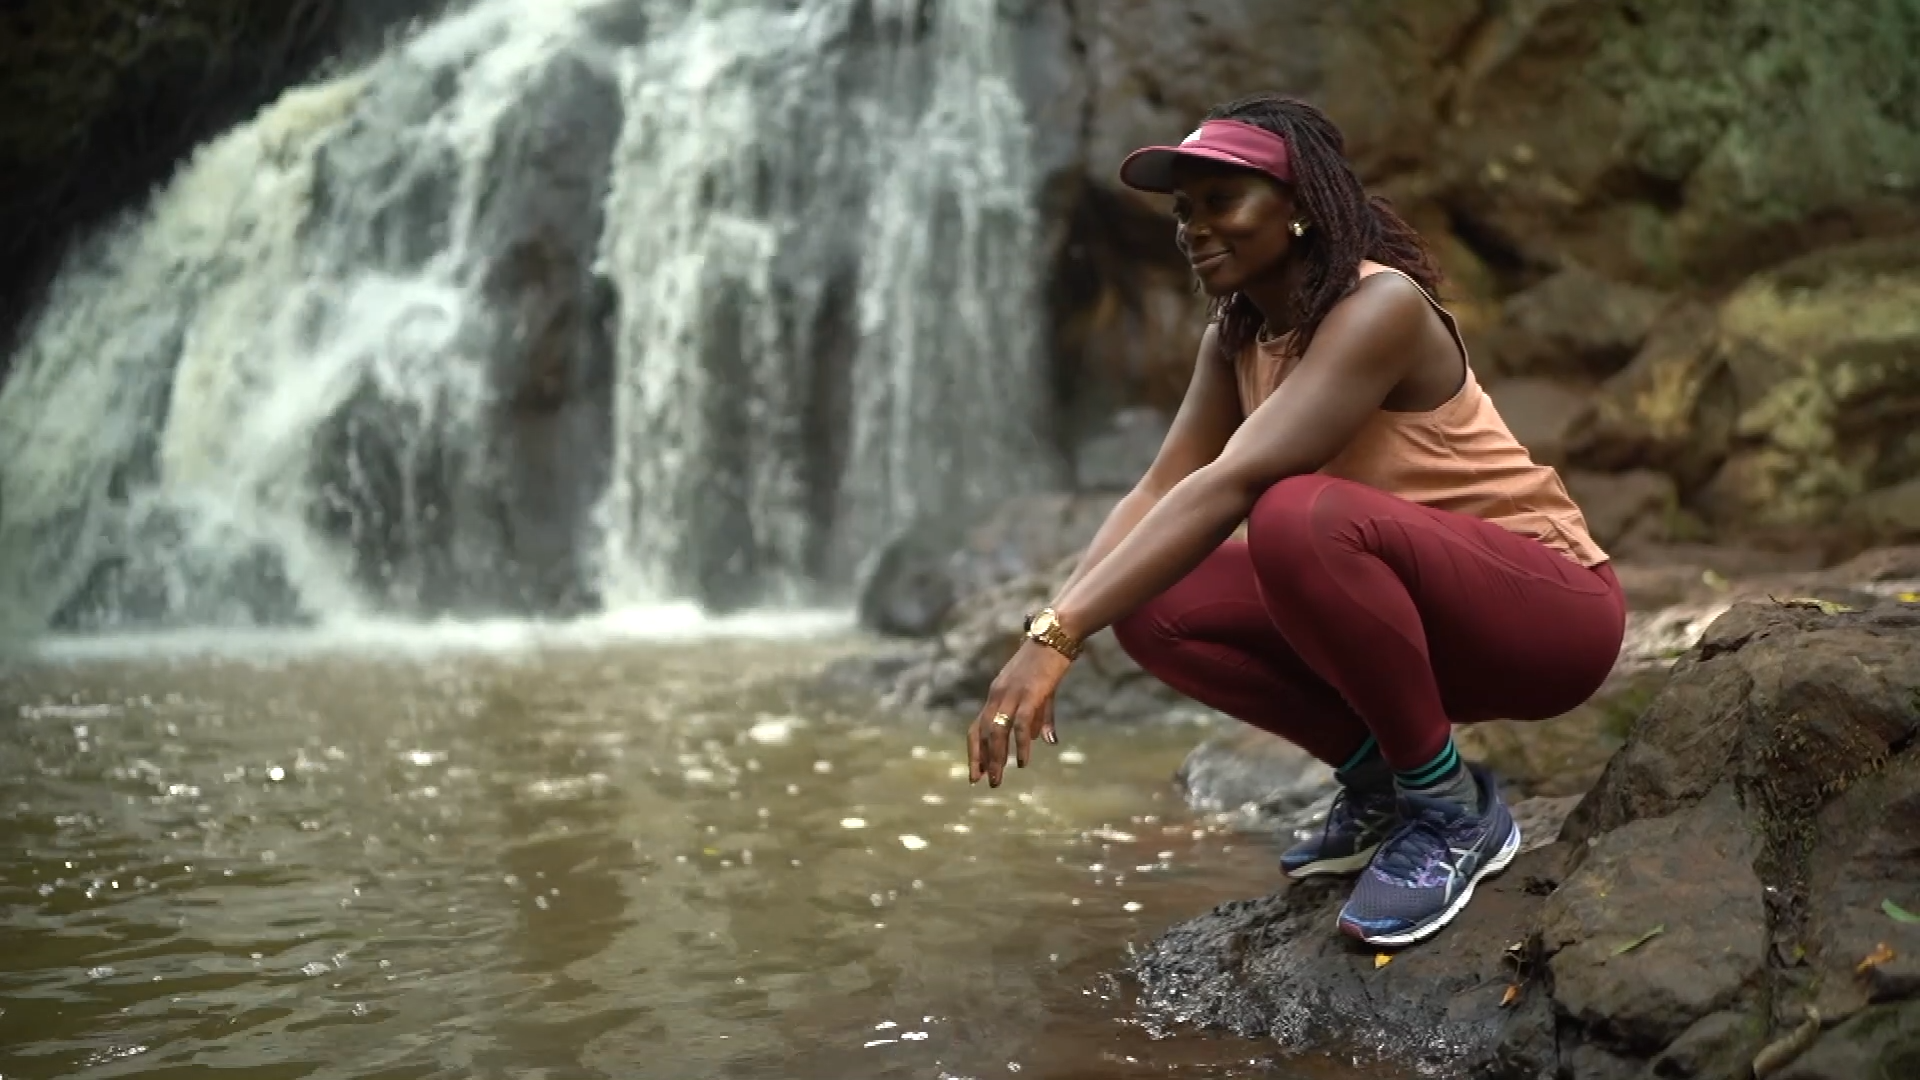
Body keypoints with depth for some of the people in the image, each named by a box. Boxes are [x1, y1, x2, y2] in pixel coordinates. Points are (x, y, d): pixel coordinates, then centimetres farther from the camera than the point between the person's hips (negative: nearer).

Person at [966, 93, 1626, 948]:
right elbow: (1158, 492, -6)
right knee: (1153, 606, -12)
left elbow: (1232, 484, -34)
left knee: (1300, 516, -36)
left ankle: (1452, 808, -16)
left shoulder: (1380, 304, -23)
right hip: (1420, 614, 8)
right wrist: (1051, 624, -22)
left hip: (1548, 609, -7)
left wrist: (1060, 635, -40)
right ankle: (1380, 777, 3)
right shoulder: (1236, 335, 2)